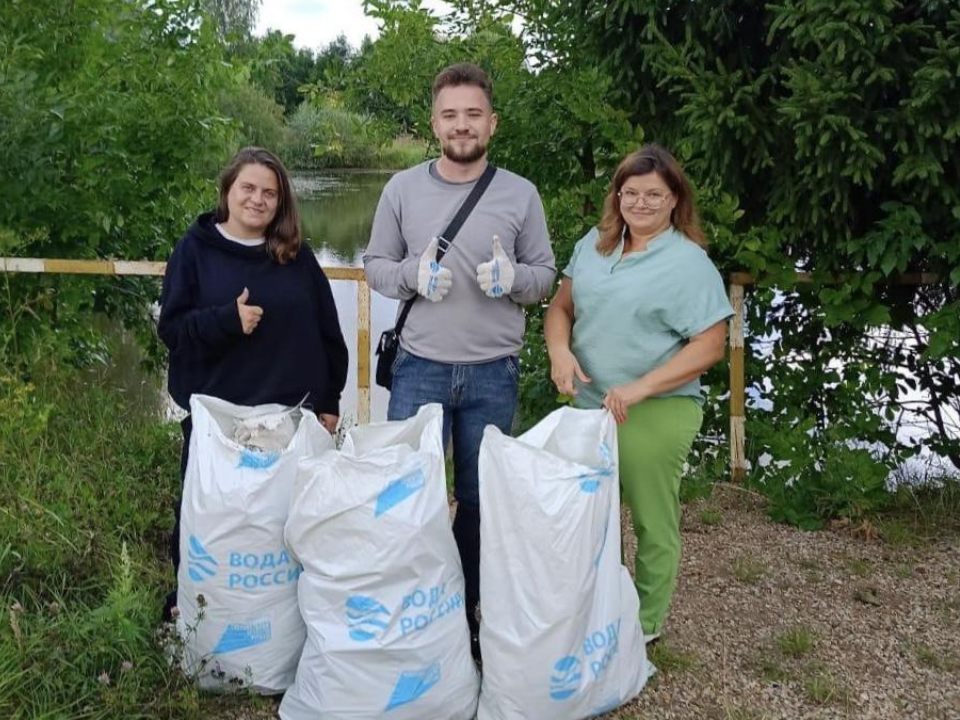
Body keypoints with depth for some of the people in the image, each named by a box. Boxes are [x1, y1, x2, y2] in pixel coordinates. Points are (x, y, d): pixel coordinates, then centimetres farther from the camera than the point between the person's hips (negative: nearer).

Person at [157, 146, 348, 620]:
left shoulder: (297, 255, 6)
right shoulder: (195, 249, 1)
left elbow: (327, 331, 9)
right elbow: (171, 328, -4)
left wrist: (329, 400, 6)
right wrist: (227, 319, -21)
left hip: (291, 412, 2)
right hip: (216, 414, -1)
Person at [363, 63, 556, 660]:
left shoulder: (521, 195, 2)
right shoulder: (403, 189, 2)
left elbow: (545, 274, 6)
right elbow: (375, 265, 7)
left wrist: (513, 277, -16)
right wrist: (413, 274, -14)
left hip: (494, 374, 1)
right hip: (419, 368, 0)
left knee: (481, 499, 11)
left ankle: (470, 610, 28)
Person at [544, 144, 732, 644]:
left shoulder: (688, 263, -10)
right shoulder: (594, 245, 8)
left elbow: (710, 346, -13)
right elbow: (561, 307, 13)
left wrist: (640, 388, -21)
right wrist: (559, 350, -9)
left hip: (654, 415, -6)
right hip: (589, 406, 6)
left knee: (652, 523, 6)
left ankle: (645, 627, 24)